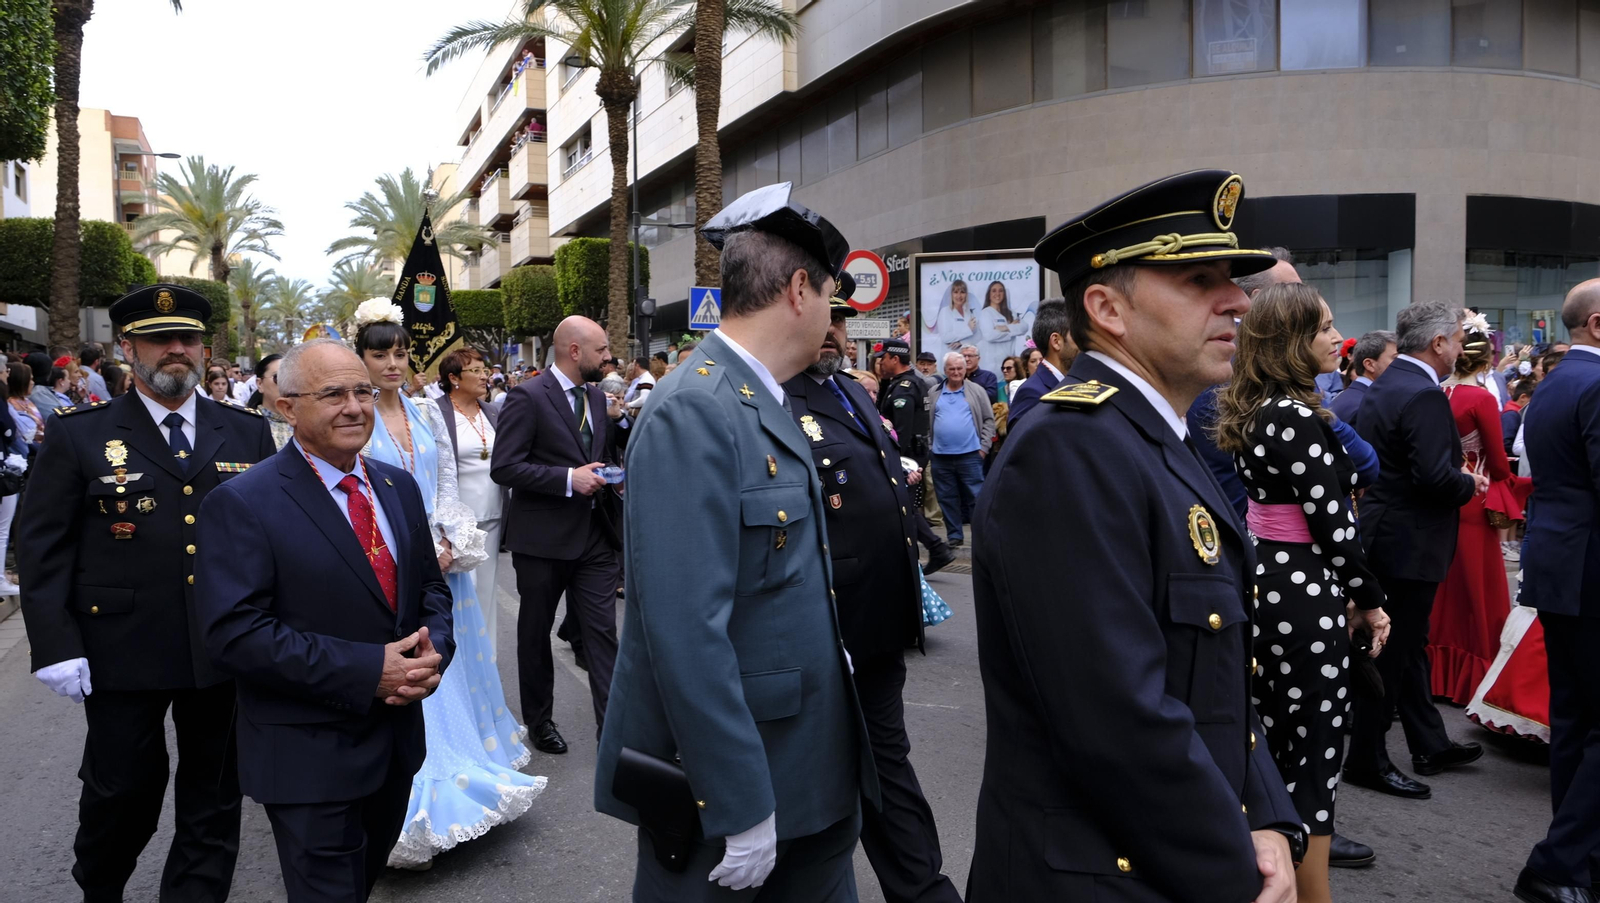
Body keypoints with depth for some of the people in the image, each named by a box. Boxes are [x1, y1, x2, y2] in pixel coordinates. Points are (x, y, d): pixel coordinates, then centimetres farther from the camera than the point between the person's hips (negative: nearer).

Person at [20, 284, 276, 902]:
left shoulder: (248, 432, 4)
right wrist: (55, 645, -10)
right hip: (121, 653, -1)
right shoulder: (78, 434, -1)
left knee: (214, 802, 12)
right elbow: (42, 547, -3)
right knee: (123, 793, 14)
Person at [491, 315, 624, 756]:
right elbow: (503, 466, -18)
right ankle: (539, 719, 29)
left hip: (595, 534, 5)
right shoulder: (527, 397, -13)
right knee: (536, 631, 13)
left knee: (602, 630, 1)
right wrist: (568, 479, -23)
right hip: (543, 537, -5)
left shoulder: (599, 397, 8)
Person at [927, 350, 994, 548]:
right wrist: (927, 445, 2)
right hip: (941, 456, 3)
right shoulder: (933, 394, 9)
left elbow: (988, 420, 3)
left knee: (977, 497, 1)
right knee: (947, 500, 9)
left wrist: (984, 446, -5)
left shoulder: (976, 391, 3)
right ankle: (954, 536, 19)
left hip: (970, 455, -3)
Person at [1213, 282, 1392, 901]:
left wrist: (1344, 592, 15)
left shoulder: (1250, 411, 9)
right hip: (1302, 592, -9)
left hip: (1261, 579, 9)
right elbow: (1331, 523, -18)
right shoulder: (1299, 416, -18)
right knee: (1315, 748, 1)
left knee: (1271, 736, 19)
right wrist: (1369, 600, -5)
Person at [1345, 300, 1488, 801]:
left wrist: (1458, 475, 13)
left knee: (1408, 645, 18)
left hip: (1381, 530, 10)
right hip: (1409, 542, -10)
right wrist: (1470, 485, -7)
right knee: (1393, 653, 0)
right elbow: (1436, 476, -28)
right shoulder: (1424, 396, -21)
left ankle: (1431, 745, 32)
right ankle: (1366, 759, 10)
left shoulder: (1382, 386, 10)